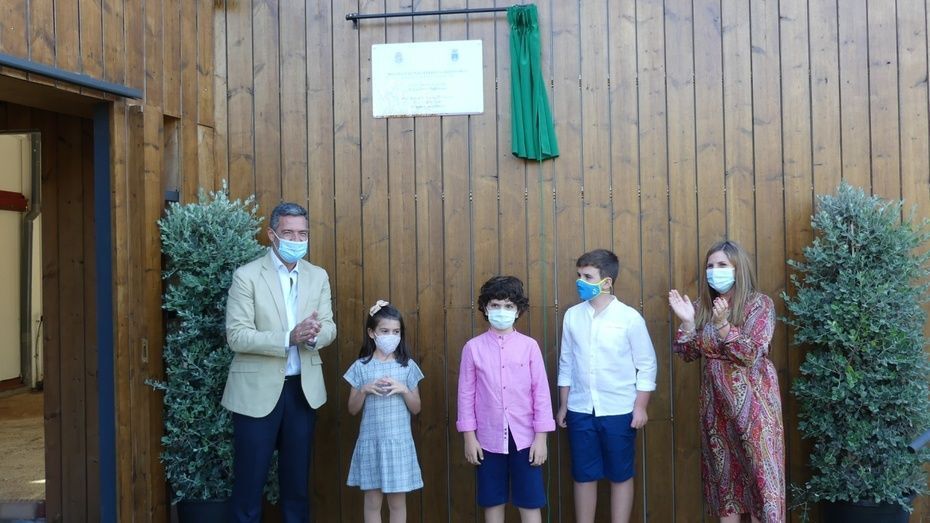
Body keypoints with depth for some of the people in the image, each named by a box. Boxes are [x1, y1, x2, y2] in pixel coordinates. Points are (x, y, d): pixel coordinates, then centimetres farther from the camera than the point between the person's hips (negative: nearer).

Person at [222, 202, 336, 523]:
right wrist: (289, 337, -26)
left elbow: (329, 328, 3)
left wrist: (313, 334, -21)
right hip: (258, 391, -4)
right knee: (250, 479, 6)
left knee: (298, 478, 14)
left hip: (303, 389, 4)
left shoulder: (318, 276, 5)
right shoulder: (247, 276, -9)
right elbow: (237, 336, -15)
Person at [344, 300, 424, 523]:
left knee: (398, 501, 7)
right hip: (371, 442, 0)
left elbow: (416, 408, 3)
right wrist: (364, 390, -15)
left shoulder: (407, 366, 0)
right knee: (372, 501, 8)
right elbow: (352, 409, 2)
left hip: (399, 442, 0)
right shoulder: (361, 366, -1)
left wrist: (403, 390, -14)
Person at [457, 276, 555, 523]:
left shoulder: (529, 346, -3)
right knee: (492, 502, 11)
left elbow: (541, 392, -2)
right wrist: (469, 437, -1)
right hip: (489, 439, 1)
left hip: (524, 438, 0)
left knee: (530, 503, 6)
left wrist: (541, 437, -4)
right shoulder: (473, 347, -1)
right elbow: (466, 393, 2)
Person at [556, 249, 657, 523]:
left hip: (619, 411, -3)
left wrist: (640, 407, -7)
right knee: (583, 476, 11)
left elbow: (647, 365, -4)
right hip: (580, 411, 3)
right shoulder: (572, 315, 2)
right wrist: (563, 406, 8)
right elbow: (566, 364, 8)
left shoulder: (629, 317, -8)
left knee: (620, 476, 9)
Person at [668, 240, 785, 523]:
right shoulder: (703, 306, 7)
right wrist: (687, 321, -11)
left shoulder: (759, 303, -6)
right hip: (716, 399, 5)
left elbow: (751, 354, -15)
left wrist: (723, 324, -25)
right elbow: (689, 354, 4)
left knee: (757, 467, -2)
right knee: (723, 469, 10)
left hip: (751, 399, -4)